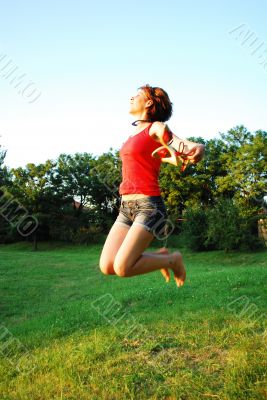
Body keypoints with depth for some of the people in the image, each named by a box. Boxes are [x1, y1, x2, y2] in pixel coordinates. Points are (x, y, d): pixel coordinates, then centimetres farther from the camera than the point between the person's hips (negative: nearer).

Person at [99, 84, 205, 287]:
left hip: (149, 206, -7)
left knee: (122, 268, -17)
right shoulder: (136, 133, 19)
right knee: (106, 267, -3)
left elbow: (187, 144, -23)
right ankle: (160, 256, 18)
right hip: (127, 207, 7)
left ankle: (173, 260, 8)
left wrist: (197, 149, -43)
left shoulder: (157, 128, -4)